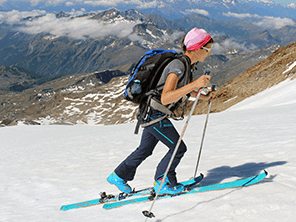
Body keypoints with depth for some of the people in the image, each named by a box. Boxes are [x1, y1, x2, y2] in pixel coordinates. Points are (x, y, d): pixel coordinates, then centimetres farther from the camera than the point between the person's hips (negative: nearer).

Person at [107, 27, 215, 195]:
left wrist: (204, 97, 13)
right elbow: (165, 98, -39)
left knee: (145, 149, 19)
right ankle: (162, 182, 12)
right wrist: (195, 84, -44)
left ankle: (119, 176, 32)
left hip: (152, 114, 10)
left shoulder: (186, 64, 3)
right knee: (178, 147, -3)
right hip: (153, 113, -10)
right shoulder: (178, 65, -27)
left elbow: (183, 89, 23)